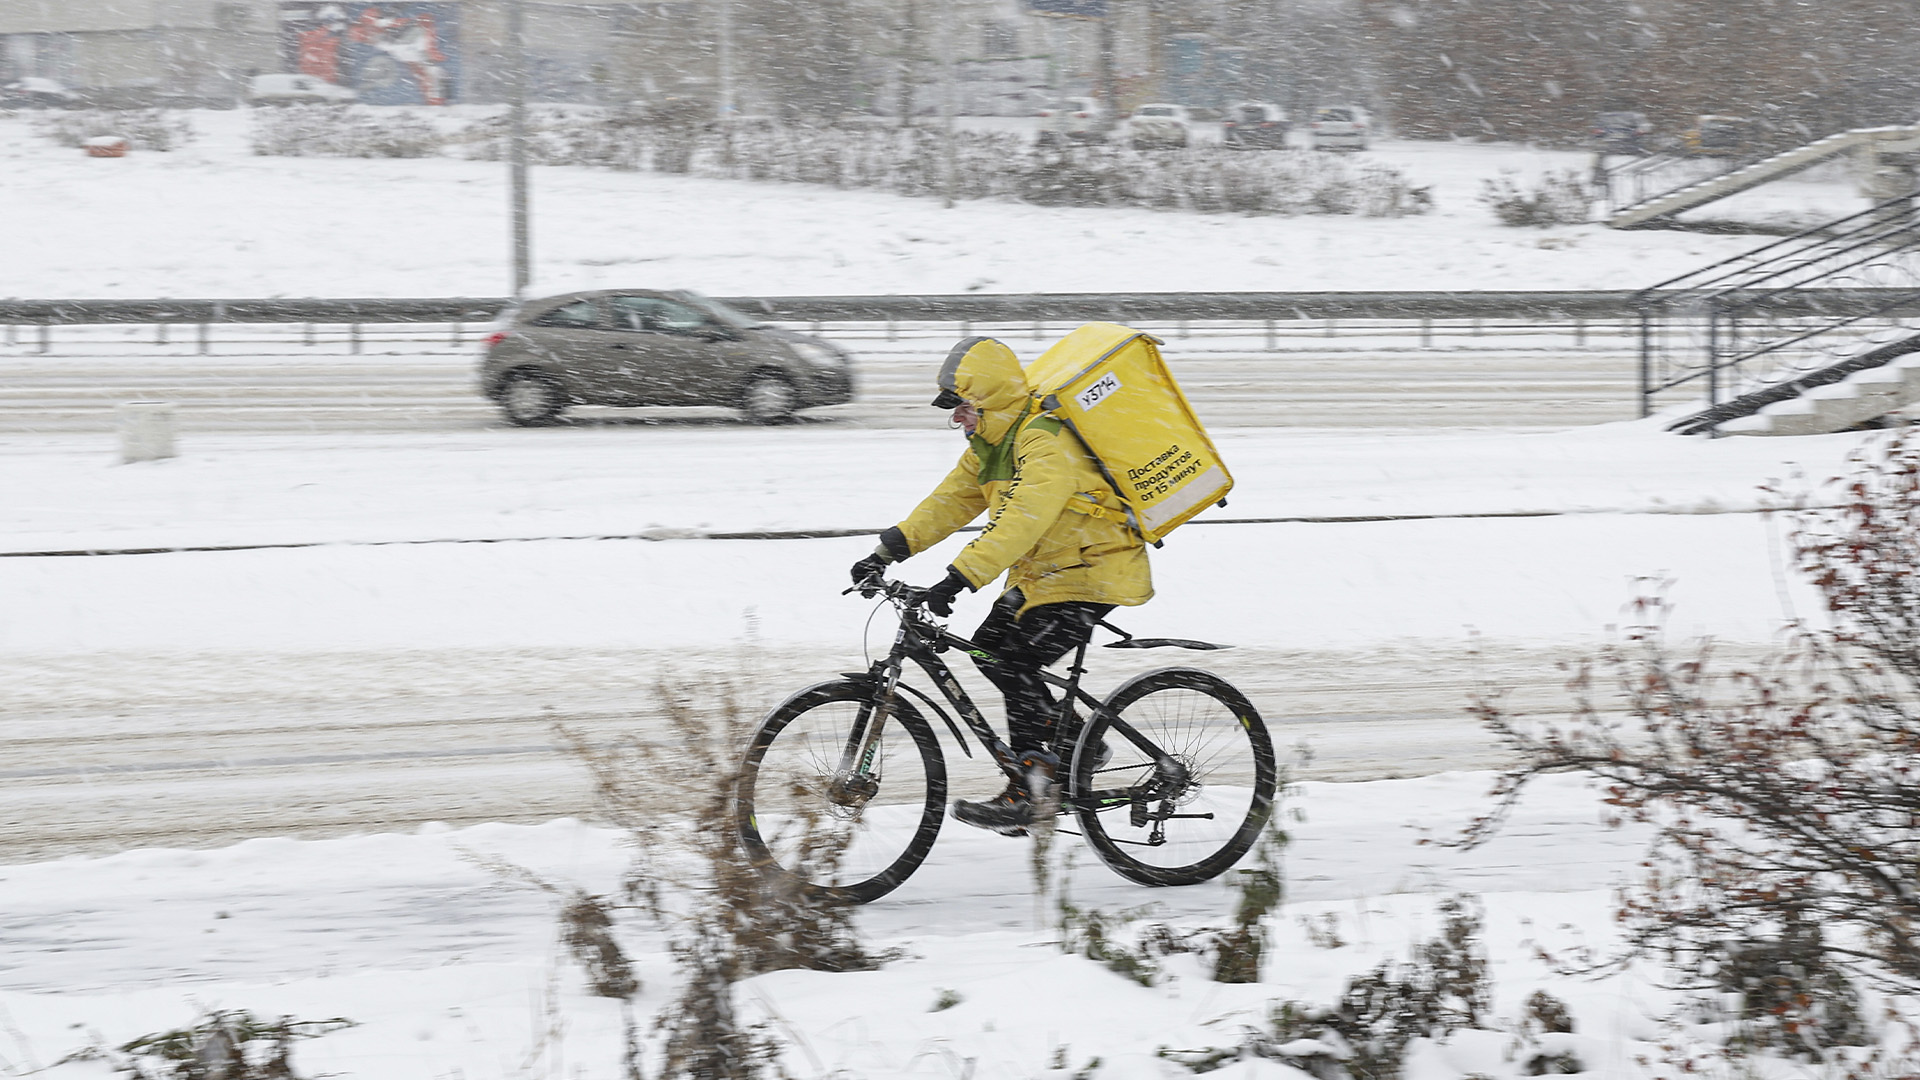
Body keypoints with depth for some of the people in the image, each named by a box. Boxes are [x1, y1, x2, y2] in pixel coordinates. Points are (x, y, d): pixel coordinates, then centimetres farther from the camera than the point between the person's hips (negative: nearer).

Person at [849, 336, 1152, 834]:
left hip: (1092, 573, -10)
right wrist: (886, 551, -1)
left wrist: (959, 579, -41)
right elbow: (949, 502, 9)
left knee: (1016, 666, -17)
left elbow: (1019, 523, -35)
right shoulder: (990, 445, 8)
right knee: (989, 650, 4)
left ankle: (1023, 796, -12)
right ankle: (1072, 740, 15)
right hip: (1044, 573, 10)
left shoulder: (1046, 443, -25)